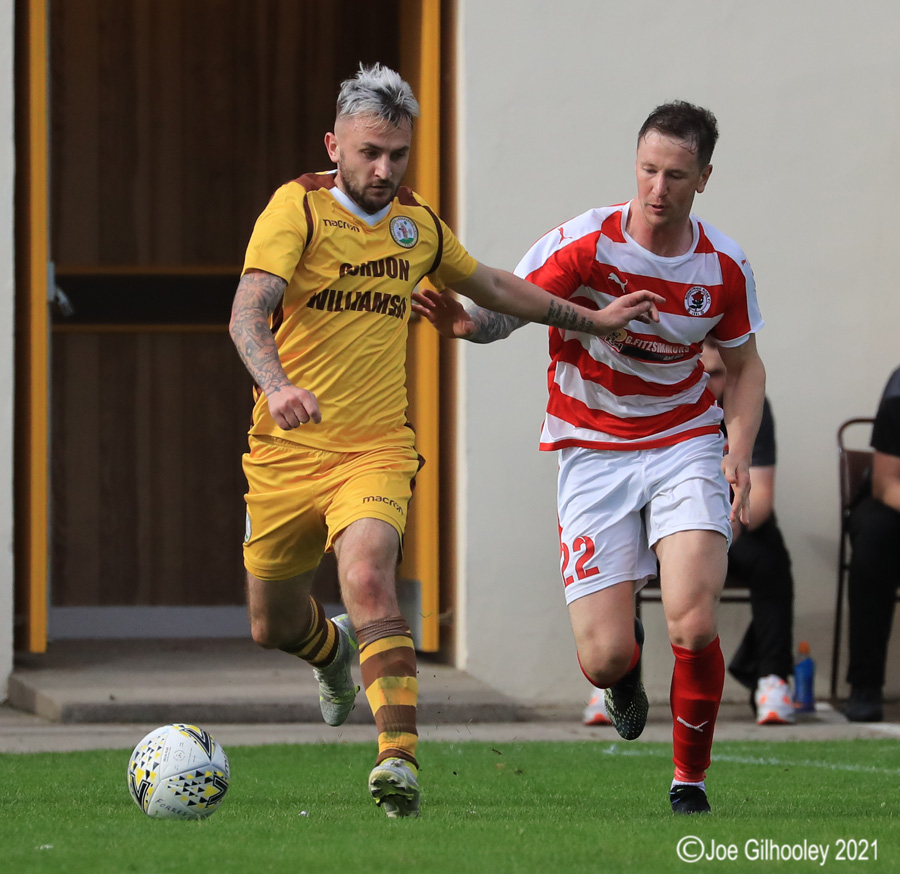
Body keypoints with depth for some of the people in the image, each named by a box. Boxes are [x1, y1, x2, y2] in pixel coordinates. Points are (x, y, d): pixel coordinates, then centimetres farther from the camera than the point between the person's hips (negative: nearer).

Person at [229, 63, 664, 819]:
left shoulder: (418, 224, 8)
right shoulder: (298, 208, -8)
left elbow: (491, 286, 28)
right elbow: (248, 312, -21)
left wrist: (592, 320, 29)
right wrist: (278, 386, -41)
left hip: (377, 449, 1)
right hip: (288, 447, -1)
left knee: (368, 577, -28)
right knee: (274, 627, 12)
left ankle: (399, 757, -35)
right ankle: (335, 650, 50)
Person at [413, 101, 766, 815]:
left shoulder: (724, 268, -4)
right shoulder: (584, 244, -15)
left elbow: (743, 365, 11)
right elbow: (507, 307, -16)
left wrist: (740, 452, -5)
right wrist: (466, 322, -40)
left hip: (685, 445, 1)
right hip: (592, 454, -1)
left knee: (693, 627, -21)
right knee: (603, 658, -10)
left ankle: (691, 777, 5)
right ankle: (627, 666, 32)